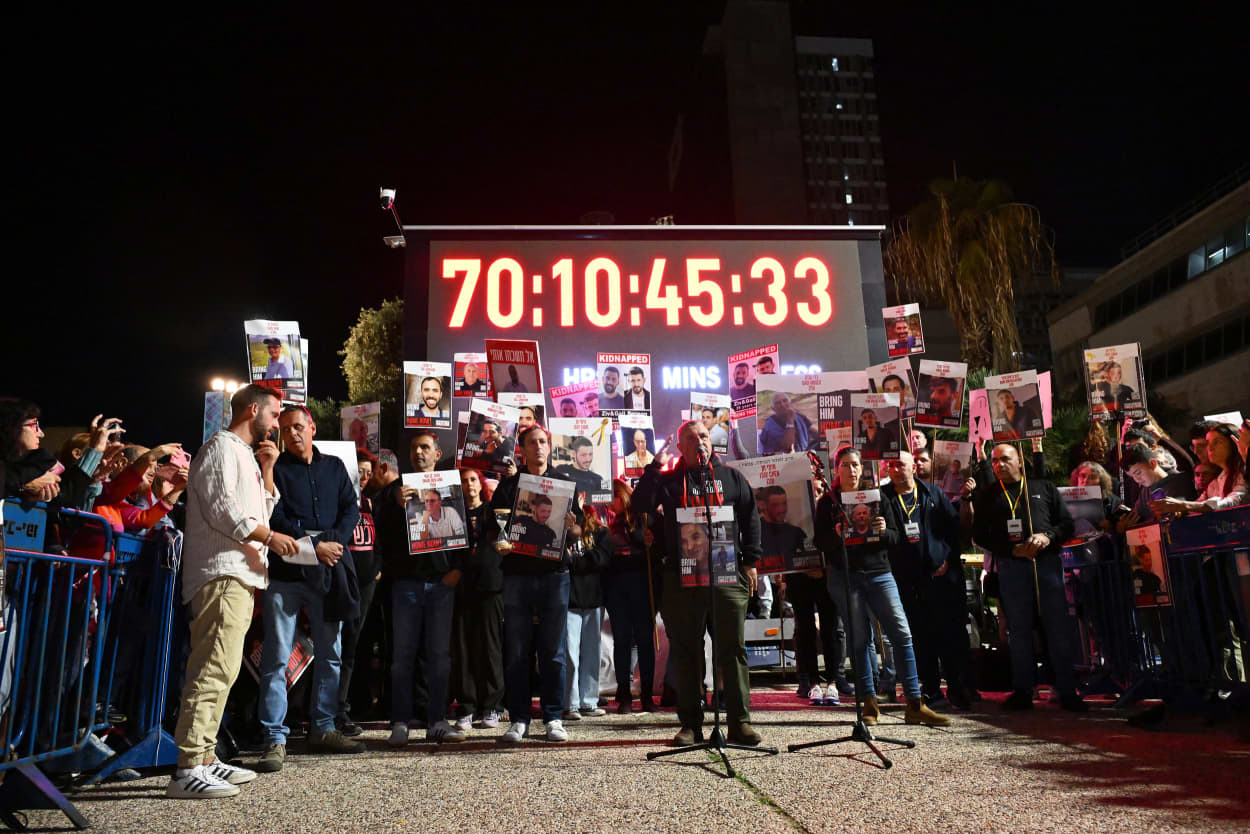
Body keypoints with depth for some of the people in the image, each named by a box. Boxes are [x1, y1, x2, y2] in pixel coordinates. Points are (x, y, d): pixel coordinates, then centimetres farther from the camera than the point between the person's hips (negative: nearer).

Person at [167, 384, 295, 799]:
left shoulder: (245, 454, 26)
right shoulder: (221, 447, -4)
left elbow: (262, 511, 25)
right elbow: (221, 508, -16)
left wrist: (266, 471, 16)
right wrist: (269, 537, -11)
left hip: (239, 577, 10)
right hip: (222, 574, -10)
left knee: (220, 671, 11)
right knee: (214, 669, -15)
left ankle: (205, 759, 16)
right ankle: (187, 770, -15)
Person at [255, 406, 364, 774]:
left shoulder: (334, 467, 15)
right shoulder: (275, 468, 3)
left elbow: (351, 508, 8)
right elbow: (277, 519, -7)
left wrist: (335, 541, -9)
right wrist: (315, 547, -14)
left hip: (328, 571, 4)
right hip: (285, 571, -4)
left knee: (331, 653, 10)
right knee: (277, 657, -4)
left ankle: (322, 728, 21)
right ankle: (275, 739, 2)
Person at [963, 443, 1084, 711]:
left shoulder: (1044, 488, 14)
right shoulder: (986, 495, 11)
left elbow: (1068, 523, 11)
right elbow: (980, 535, 3)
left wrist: (1048, 536, -10)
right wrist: (1012, 550, -9)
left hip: (1047, 561, 0)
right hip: (1011, 566, 0)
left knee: (1059, 626, -1)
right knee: (1019, 629, 3)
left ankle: (1067, 692, 7)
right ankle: (1022, 691, 10)